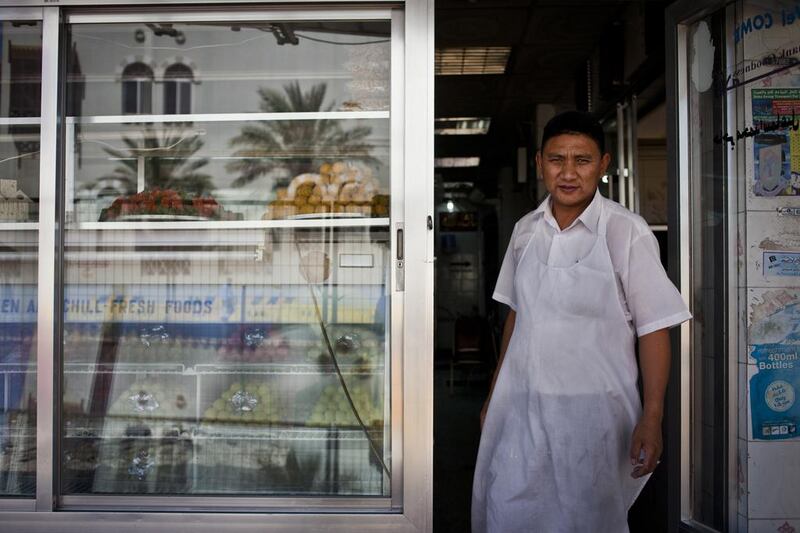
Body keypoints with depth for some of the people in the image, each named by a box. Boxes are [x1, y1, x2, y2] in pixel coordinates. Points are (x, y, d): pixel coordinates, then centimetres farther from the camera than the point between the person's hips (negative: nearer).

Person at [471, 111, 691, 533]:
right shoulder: (525, 230, 6)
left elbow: (654, 328, -8)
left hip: (591, 408, -4)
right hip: (520, 404, 4)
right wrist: (495, 394, 16)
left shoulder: (626, 232, -10)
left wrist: (652, 418, -13)